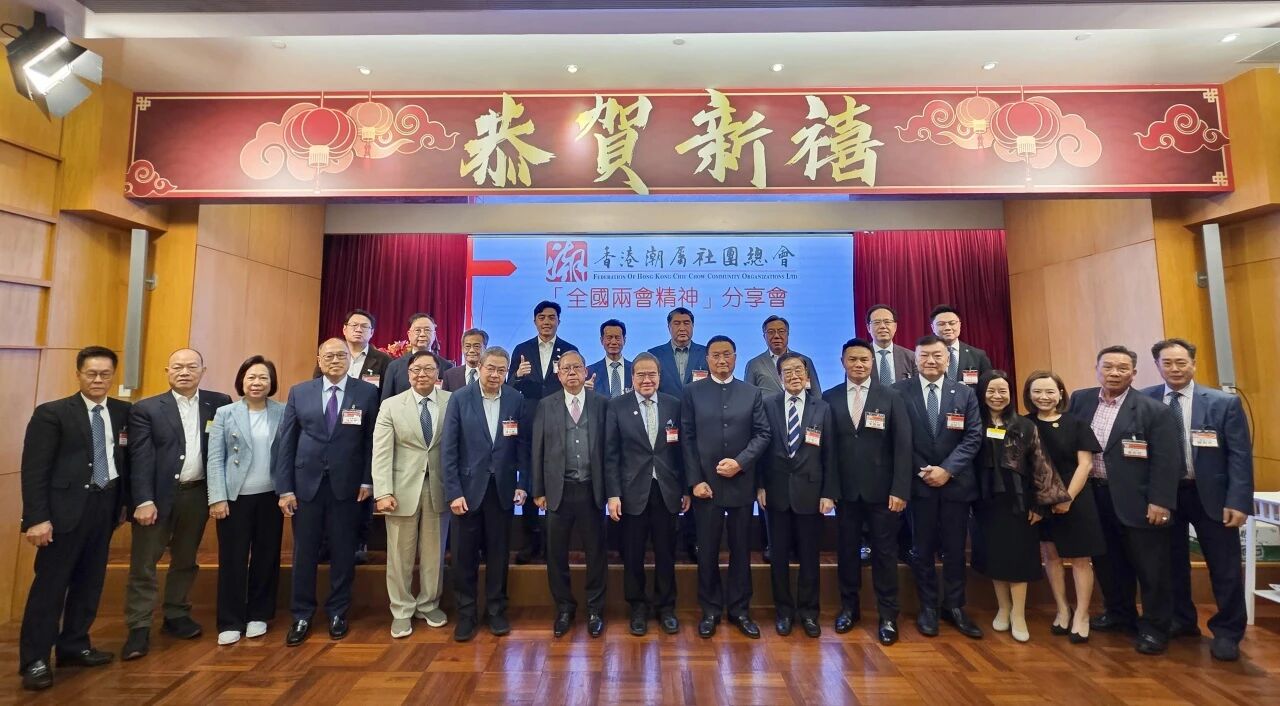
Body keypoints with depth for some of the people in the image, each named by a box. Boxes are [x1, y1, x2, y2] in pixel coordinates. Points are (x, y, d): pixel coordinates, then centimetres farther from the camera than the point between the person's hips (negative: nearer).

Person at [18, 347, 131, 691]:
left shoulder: (123, 412, 5)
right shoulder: (51, 413, -7)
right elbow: (33, 470, -9)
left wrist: (125, 502, 9)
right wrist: (37, 517, -14)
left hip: (105, 504, 5)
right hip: (66, 507, -4)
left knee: (90, 580, 13)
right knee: (50, 583, 2)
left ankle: (74, 646, 27)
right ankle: (35, 660, 14)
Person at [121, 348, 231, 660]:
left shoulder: (219, 403, 2)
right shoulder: (147, 409, -2)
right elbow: (141, 458, -7)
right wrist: (144, 500, -15)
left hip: (198, 494, 2)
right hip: (158, 495, -2)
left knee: (185, 560, 15)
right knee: (144, 563, 4)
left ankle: (176, 615, 29)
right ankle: (139, 629, 15)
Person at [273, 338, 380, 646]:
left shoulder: (367, 392, -2)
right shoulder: (299, 392, 4)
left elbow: (373, 440, -1)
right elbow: (285, 442, 3)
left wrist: (368, 480, -6)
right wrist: (284, 487, -2)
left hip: (347, 485, -1)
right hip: (306, 483, 2)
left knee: (343, 551, 9)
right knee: (304, 552, 11)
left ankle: (337, 612, 27)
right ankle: (301, 615, 27)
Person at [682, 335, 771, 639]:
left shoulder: (752, 393, 6)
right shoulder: (692, 392, 2)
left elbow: (762, 434, 2)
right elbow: (687, 439, -2)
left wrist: (740, 462, -13)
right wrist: (695, 480, -8)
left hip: (741, 484, 1)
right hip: (705, 483, -1)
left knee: (741, 549, 11)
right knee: (707, 550, 7)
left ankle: (739, 609, 26)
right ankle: (710, 609, 23)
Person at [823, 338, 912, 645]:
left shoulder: (891, 397, 0)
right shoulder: (829, 398, 2)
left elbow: (903, 446, -4)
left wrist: (900, 490, -10)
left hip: (882, 490, -1)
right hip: (845, 490, 1)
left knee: (884, 552, 8)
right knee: (846, 550, 11)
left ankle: (887, 615, 23)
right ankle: (849, 606, 29)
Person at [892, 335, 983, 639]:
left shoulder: (965, 394, 5)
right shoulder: (899, 391, -3)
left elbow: (973, 437, -1)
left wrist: (947, 470, -12)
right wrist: (921, 471, -9)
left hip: (956, 483, 2)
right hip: (918, 483, -2)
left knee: (955, 549, 11)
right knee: (922, 549, 8)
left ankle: (955, 607, 27)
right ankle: (928, 607, 22)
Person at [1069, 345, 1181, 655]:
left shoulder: (1154, 410, -9)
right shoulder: (1080, 399, 2)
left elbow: (1166, 461, -10)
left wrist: (1160, 501, -15)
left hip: (1137, 500, -4)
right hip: (1094, 496, 4)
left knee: (1149, 567, 7)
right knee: (1107, 562, 17)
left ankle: (1155, 627, 23)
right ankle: (1118, 612, 35)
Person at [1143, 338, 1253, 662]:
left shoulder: (1225, 402, -4)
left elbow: (1240, 455, -5)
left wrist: (1238, 501, -12)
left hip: (1211, 495, -1)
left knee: (1224, 567, 9)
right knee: (1172, 561, 14)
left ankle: (1227, 632, 26)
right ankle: (1181, 621, 32)